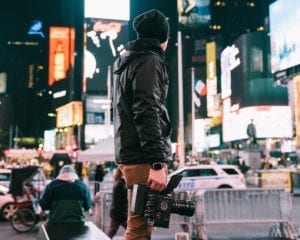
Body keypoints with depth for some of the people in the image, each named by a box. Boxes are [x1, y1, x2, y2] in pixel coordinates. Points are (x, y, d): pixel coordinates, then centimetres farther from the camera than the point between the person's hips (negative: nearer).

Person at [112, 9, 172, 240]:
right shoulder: (149, 61, -7)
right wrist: (157, 163, -24)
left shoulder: (125, 62, 22)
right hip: (144, 157, -10)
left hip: (130, 153, 10)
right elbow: (147, 114, -19)